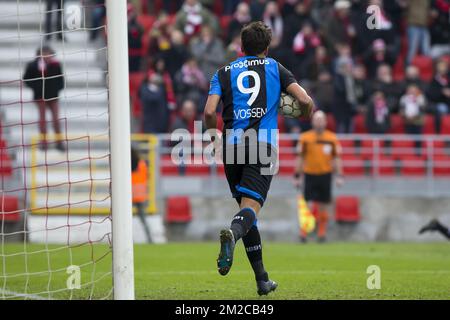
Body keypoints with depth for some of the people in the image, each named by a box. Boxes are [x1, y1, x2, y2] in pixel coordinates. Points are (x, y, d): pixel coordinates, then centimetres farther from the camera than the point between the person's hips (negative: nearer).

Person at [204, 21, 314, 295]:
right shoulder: (274, 67, 13)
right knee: (251, 207, -12)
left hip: (232, 146, 2)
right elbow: (305, 101, 3)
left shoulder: (224, 73, 15)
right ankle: (233, 233, -49)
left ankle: (262, 279, 15)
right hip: (262, 145, -2)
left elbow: (210, 113, 1)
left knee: (246, 207, 14)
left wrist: (217, 137, 19)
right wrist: (307, 113, 25)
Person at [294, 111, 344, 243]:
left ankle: (322, 232, 17)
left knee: (323, 206, 6)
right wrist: (297, 176, 5)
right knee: (309, 205, -8)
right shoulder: (305, 138, 1)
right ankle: (304, 231, 0)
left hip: (325, 175, 1)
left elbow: (336, 158, 6)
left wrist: (339, 176, 0)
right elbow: (301, 158, 6)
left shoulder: (332, 138, 2)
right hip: (309, 175, -1)